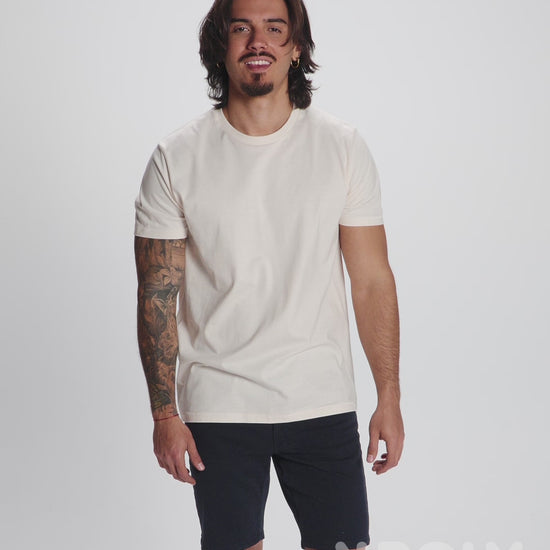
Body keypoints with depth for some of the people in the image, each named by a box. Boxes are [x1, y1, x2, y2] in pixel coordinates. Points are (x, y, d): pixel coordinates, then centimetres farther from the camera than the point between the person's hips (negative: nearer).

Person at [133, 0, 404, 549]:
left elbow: (372, 281, 2)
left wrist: (390, 398, -1)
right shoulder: (175, 159, -3)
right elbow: (158, 297, -1)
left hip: (324, 403, 1)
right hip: (218, 410, -1)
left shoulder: (343, 147, 0)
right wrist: (164, 414, -4)